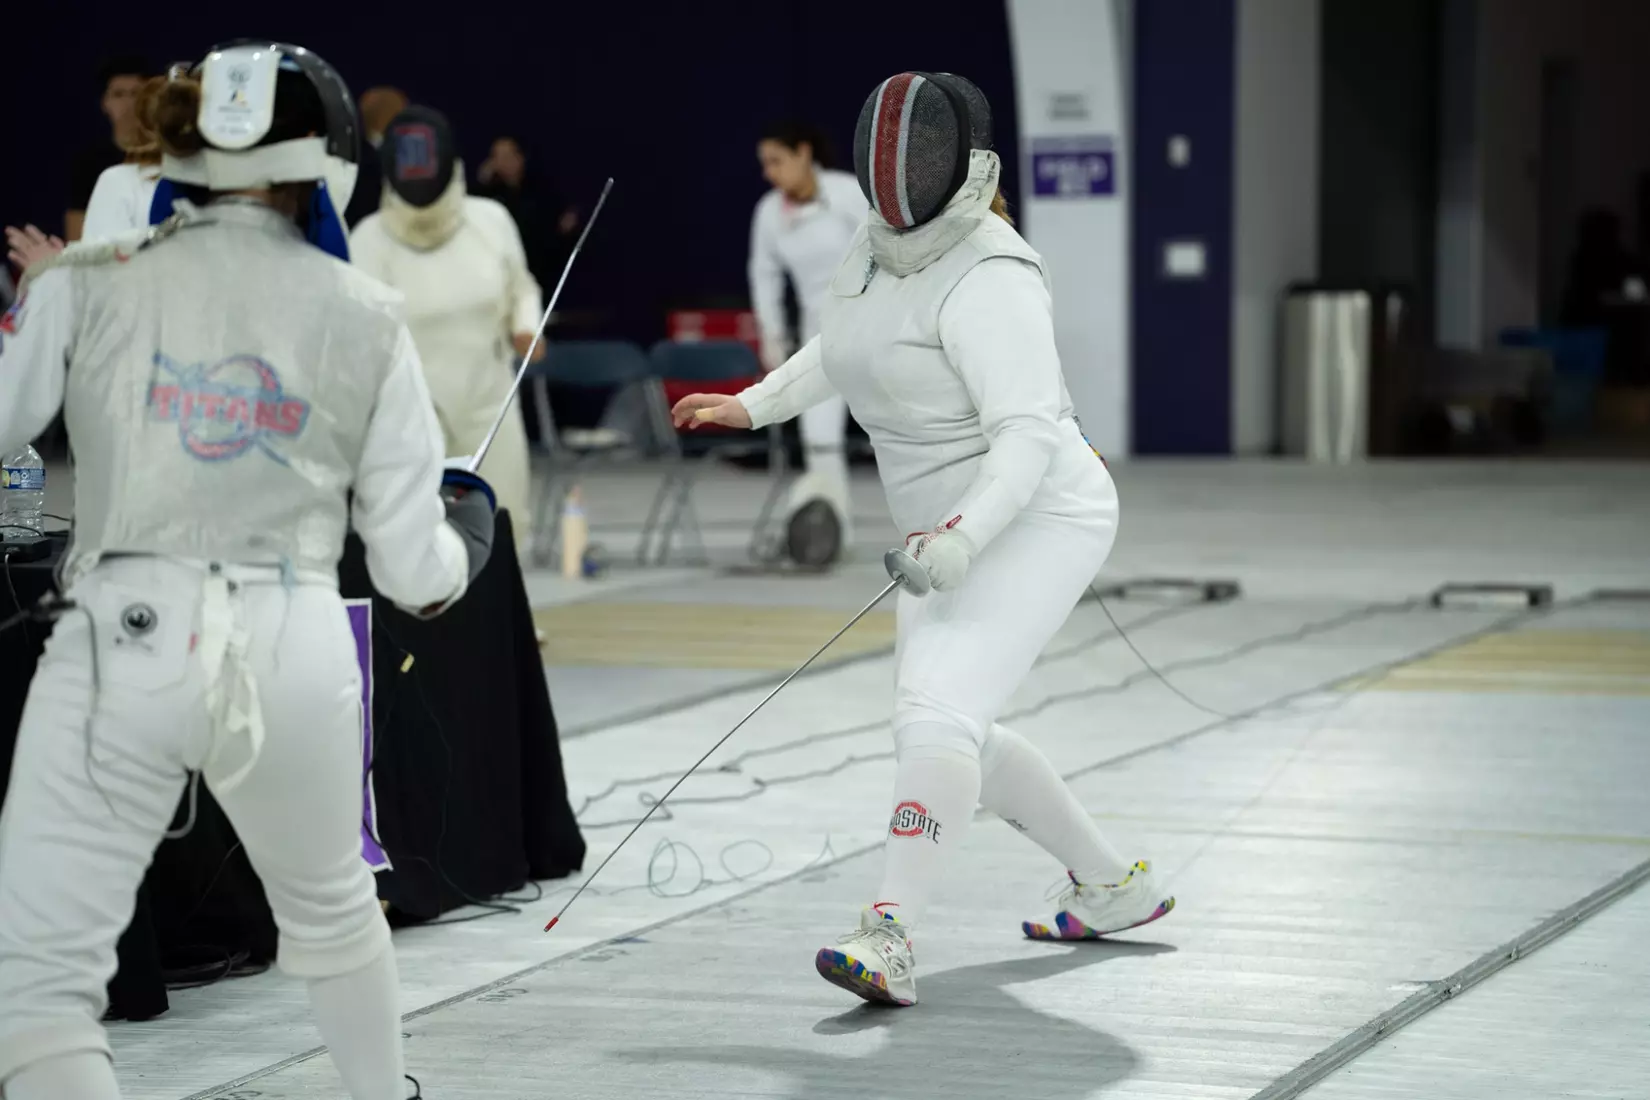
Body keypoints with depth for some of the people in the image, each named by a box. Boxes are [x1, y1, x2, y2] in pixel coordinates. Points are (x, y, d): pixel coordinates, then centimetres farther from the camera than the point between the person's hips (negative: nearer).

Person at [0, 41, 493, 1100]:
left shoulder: (89, 282, 0)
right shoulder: (370, 319, 4)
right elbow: (414, 571, 5)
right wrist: (469, 534, 28)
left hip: (123, 653, -3)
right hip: (295, 657, 3)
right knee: (330, 902, 32)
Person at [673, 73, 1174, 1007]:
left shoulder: (988, 280, -24)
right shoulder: (881, 250, 3)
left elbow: (1028, 436, -32)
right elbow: (845, 345, 24)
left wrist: (961, 537, -45)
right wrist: (753, 407, 15)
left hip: (1037, 522, -10)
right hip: (957, 532, 10)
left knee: (936, 717, -25)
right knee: (954, 734, 18)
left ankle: (890, 945, -32)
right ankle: (1115, 886, 34)